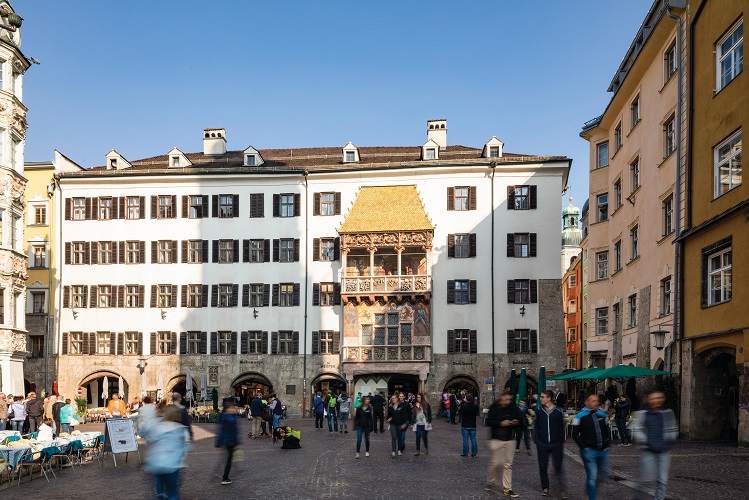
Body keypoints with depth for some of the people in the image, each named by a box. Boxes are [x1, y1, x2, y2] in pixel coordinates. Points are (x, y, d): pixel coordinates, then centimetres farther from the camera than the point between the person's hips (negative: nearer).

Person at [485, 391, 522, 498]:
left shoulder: (513, 408, 2)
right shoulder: (494, 407, -5)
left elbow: (520, 419, 10)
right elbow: (488, 422, -7)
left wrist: (516, 422, -12)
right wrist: (500, 423, -18)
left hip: (509, 440, 3)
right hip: (496, 439, -3)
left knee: (508, 465, 5)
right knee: (496, 462, -4)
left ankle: (507, 489, 12)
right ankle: (490, 482, 22)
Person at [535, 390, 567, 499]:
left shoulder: (558, 411, -1)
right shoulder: (539, 411, 4)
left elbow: (561, 428, 5)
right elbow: (536, 427, 9)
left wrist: (561, 443, 1)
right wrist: (537, 441, 1)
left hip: (556, 444, -2)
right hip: (542, 444, 2)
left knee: (558, 467, -2)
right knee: (543, 467, 6)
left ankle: (562, 489, 6)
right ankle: (545, 488, 19)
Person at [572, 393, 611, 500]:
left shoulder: (602, 415, 8)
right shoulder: (580, 416, -7)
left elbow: (607, 431, 18)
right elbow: (575, 434, -5)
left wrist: (606, 444, 8)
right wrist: (584, 447, -10)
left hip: (602, 451, 5)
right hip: (589, 451, -5)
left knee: (604, 473, 13)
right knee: (592, 476, -4)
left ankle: (590, 486, 37)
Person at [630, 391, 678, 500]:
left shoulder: (667, 413, 8)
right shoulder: (641, 414, 0)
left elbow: (673, 429, 16)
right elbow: (636, 430, -2)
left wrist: (668, 440, 2)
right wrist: (645, 441, -12)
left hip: (664, 451, 3)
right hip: (648, 451, -3)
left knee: (662, 481, 3)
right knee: (647, 479, -7)